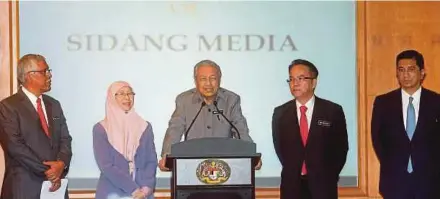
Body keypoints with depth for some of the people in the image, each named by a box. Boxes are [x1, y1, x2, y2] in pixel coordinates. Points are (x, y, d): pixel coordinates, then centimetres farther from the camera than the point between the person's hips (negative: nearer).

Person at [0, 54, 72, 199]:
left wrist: (61, 163, -11)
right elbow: (15, 146, -14)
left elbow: (65, 139, 10)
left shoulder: (54, 104, 15)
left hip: (55, 183, 5)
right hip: (25, 187, -5)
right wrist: (46, 172, -15)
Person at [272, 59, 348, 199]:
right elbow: (279, 147, 11)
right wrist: (293, 173, 5)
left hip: (323, 185, -1)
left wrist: (329, 176, -2)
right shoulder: (280, 113, 5)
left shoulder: (333, 111, 0)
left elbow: (341, 148, 3)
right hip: (292, 185, 2)